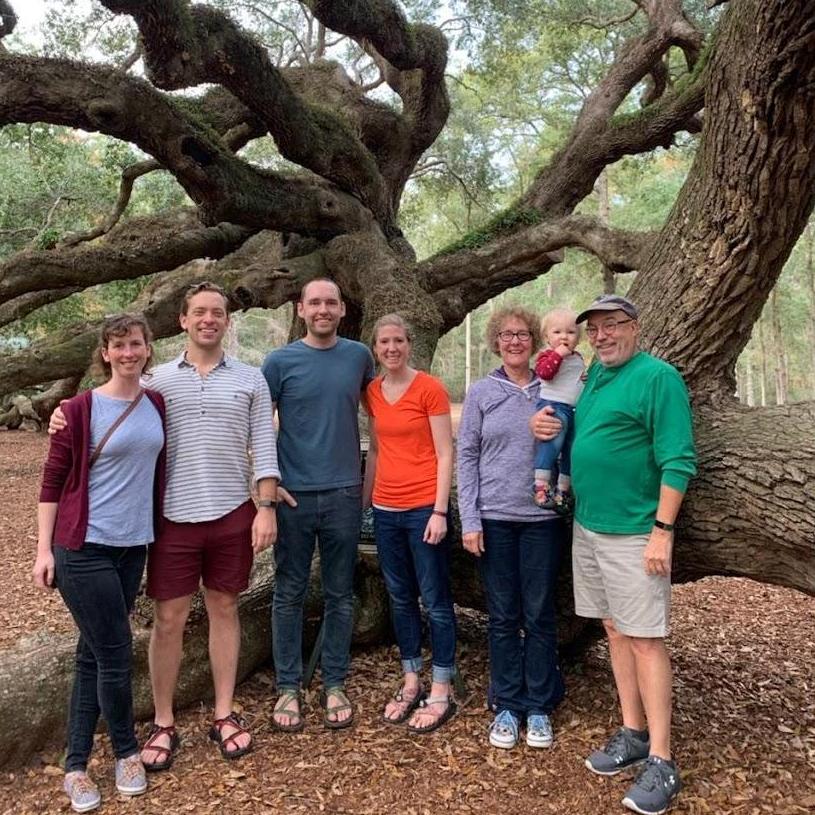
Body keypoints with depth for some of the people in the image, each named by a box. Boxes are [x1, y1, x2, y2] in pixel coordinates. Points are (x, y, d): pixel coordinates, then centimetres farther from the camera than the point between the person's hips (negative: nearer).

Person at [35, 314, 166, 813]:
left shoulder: (157, 404, 5)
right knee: (115, 655, -1)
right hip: (84, 548, -5)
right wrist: (44, 549, -9)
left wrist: (155, 531, 15)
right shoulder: (80, 409, -9)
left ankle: (76, 765, 25)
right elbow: (53, 480, -6)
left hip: (133, 546, 5)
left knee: (94, 654, 13)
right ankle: (128, 752, 22)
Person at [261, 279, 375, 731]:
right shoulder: (281, 361, -2)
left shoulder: (359, 356, 4)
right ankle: (288, 688, 21)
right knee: (289, 594, 7)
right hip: (293, 495, -1)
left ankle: (334, 685, 24)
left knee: (340, 594, 10)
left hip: (344, 494, 2)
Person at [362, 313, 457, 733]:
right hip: (386, 509, 6)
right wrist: (364, 499, 17)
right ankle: (411, 683, 28)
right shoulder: (372, 392, 8)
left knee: (435, 600, 3)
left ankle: (441, 692, 15)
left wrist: (439, 511, -13)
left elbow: (445, 454, -9)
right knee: (401, 598, 14)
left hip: (424, 508, -5)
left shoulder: (430, 389, -8)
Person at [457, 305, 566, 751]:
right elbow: (466, 457, 1)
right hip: (495, 519, 0)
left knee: (539, 615, 8)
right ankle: (507, 706, 22)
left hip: (542, 518, 0)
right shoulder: (481, 393, 2)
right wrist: (469, 520, -4)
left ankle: (540, 706, 22)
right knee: (503, 617, 9)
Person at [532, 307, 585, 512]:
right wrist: (559, 354, -23)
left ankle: (563, 490, 25)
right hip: (553, 405, -8)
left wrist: (586, 378, 16)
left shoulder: (577, 358, 19)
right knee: (551, 443, -25)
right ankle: (541, 487, -23)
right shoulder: (548, 354, -4)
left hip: (575, 409, 8)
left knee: (571, 453, 13)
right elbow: (543, 371, -24)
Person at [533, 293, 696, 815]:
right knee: (616, 633, 14)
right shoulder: (592, 376, 12)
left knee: (645, 640, -3)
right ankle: (633, 736, 26)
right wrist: (545, 426, 4)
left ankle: (660, 762, 7)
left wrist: (662, 531, -19)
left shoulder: (658, 377, -11)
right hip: (587, 527, 8)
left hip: (633, 533, -8)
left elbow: (679, 462, -15)